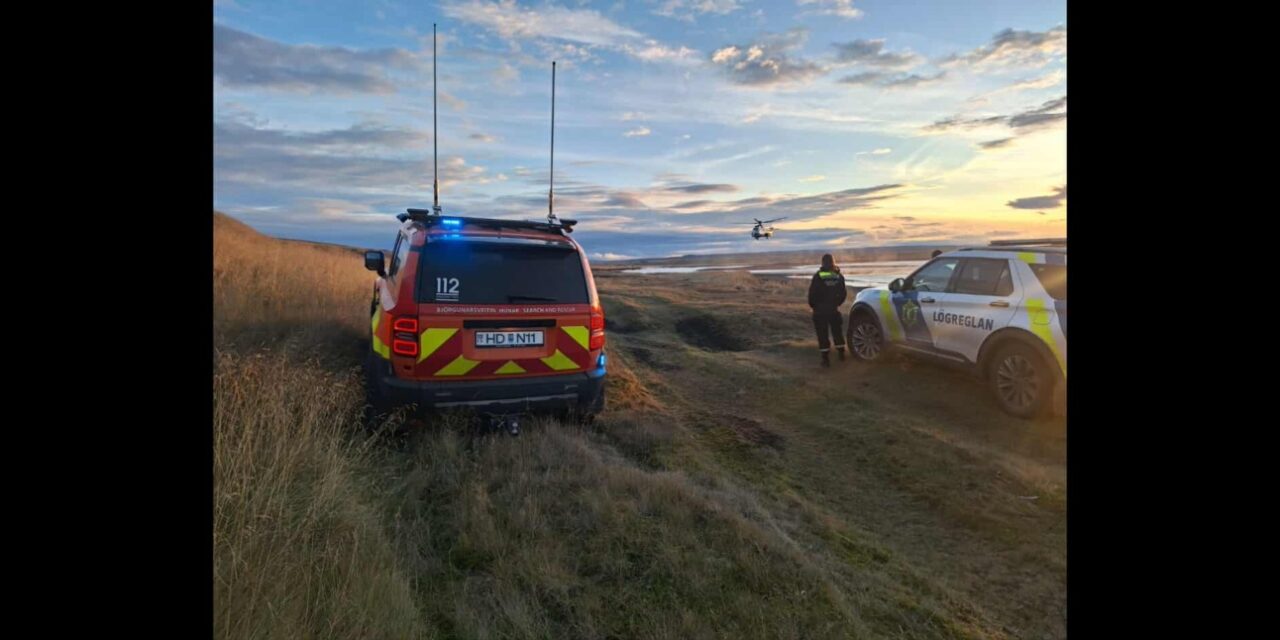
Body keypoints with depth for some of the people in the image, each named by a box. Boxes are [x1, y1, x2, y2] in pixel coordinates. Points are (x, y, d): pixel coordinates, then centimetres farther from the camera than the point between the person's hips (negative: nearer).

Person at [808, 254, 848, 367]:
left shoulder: (818, 276, -13)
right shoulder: (838, 276, 2)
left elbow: (812, 293, -14)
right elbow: (843, 293, 8)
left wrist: (813, 305, 3)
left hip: (820, 310, -4)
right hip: (834, 309, 4)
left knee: (822, 334, 2)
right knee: (837, 331, 20)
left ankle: (826, 359, 2)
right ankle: (841, 353, 28)